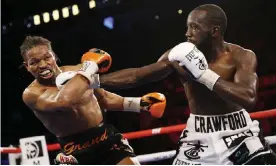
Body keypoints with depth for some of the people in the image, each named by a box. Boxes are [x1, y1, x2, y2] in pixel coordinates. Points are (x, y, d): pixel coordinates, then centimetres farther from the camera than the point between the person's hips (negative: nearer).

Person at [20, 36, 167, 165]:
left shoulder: (76, 71, 0)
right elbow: (63, 101, -38)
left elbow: (104, 99, 18)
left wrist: (138, 104, 7)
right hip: (75, 151, -4)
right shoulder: (31, 93, -15)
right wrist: (90, 65, -29)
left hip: (105, 138, 4)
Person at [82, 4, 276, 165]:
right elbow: (136, 76, 0)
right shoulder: (181, 55, -7)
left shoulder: (242, 56, -13)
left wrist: (203, 73, -31)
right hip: (199, 137, 2)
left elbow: (248, 99, -29)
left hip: (238, 133, -1)